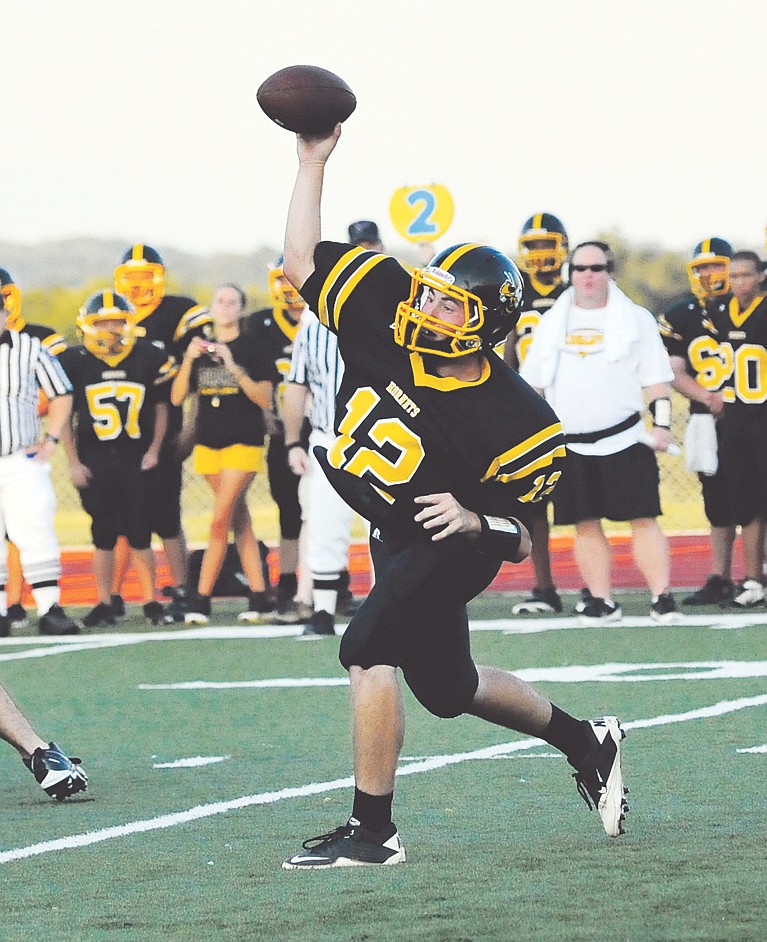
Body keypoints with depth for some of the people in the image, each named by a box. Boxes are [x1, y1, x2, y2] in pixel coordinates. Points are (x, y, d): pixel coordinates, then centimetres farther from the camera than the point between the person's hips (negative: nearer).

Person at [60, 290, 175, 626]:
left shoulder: (149, 359, 2)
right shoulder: (74, 362, 0)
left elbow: (161, 407, 11)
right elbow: (65, 416, 5)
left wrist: (154, 450, 1)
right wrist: (74, 463, 0)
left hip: (136, 460, 0)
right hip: (94, 462, 0)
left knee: (140, 535, -1)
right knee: (103, 536, 4)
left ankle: (151, 602, 8)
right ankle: (104, 605, 10)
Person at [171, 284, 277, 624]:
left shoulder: (253, 350, -3)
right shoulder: (200, 351, 11)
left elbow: (265, 399, -12)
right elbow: (177, 398, 4)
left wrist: (234, 368, -22)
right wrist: (188, 360, -10)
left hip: (243, 443, -5)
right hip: (208, 443, 5)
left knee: (220, 523, -11)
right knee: (239, 521, 8)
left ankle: (201, 598, -8)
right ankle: (258, 596, 11)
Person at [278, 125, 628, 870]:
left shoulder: (513, 422, -24)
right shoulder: (387, 325, -12)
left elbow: (527, 538, -15)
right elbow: (303, 263, -6)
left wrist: (475, 522, -34)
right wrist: (312, 164, -10)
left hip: (446, 550, -7)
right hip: (392, 540, 8)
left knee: (367, 654, -23)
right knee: (448, 689, 21)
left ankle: (371, 831, -15)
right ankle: (585, 742, 42)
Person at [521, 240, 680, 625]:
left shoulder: (635, 319, 4)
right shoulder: (552, 323, 13)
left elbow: (656, 378, 3)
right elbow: (533, 383, 17)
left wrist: (661, 423, -7)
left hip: (624, 439, -3)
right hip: (570, 445, 3)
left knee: (643, 519, -7)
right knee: (586, 524, 2)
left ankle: (662, 597, -7)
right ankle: (601, 602, 7)